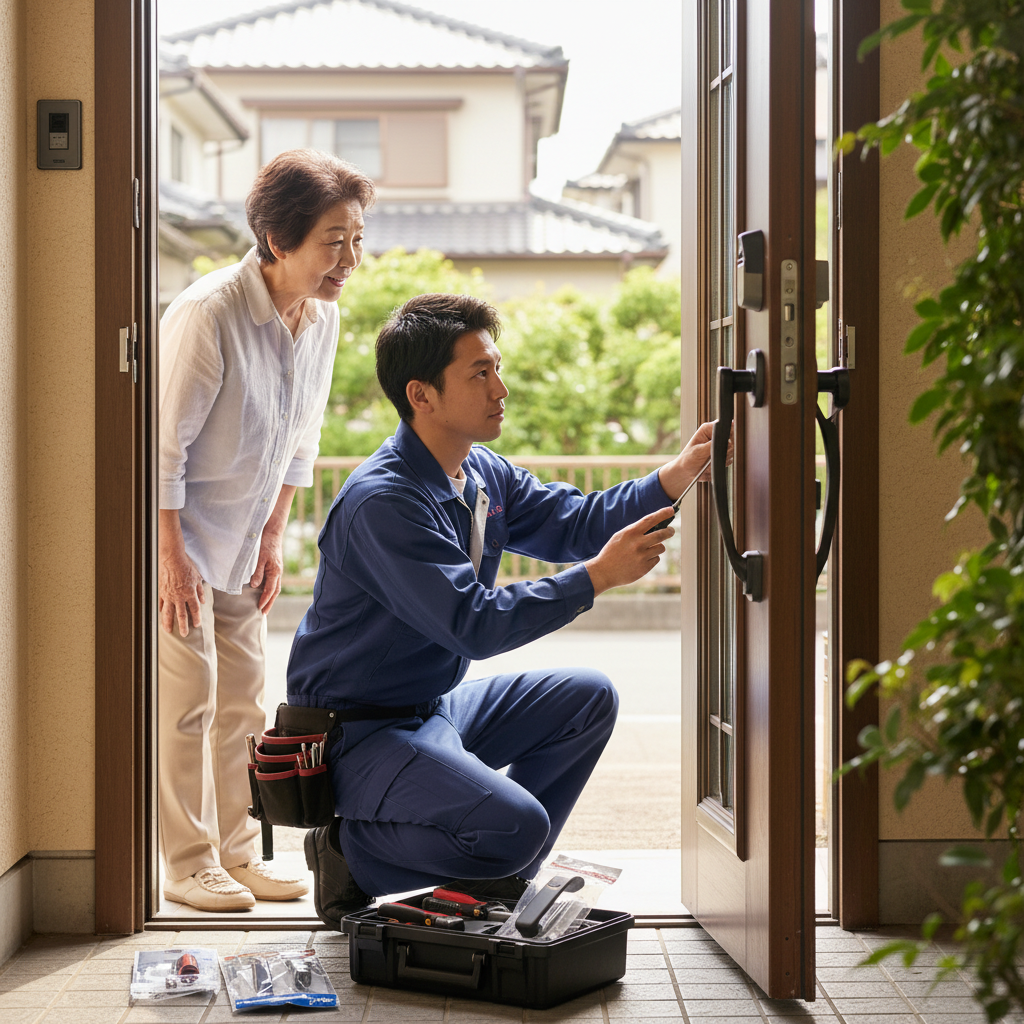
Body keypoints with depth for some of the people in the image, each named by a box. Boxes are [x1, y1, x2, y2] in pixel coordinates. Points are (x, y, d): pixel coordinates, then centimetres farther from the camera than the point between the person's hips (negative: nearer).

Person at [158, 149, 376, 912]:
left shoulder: (323, 317, -3)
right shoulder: (208, 313, -26)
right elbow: (165, 443, -22)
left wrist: (272, 538, 8)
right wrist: (173, 556, -21)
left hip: (242, 541, 7)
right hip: (178, 531, -7)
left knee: (243, 698, 10)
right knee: (188, 697, -6)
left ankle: (236, 852, 20)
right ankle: (189, 863, 5)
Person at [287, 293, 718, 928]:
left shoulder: (483, 473, 6)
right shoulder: (381, 502, -24)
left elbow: (575, 523, 10)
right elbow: (476, 625, -28)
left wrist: (680, 474, -3)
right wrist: (598, 576, -25)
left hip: (434, 708, 10)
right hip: (360, 732, -10)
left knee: (588, 698, 8)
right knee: (516, 825, -26)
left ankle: (492, 881, 10)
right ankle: (351, 853, -2)